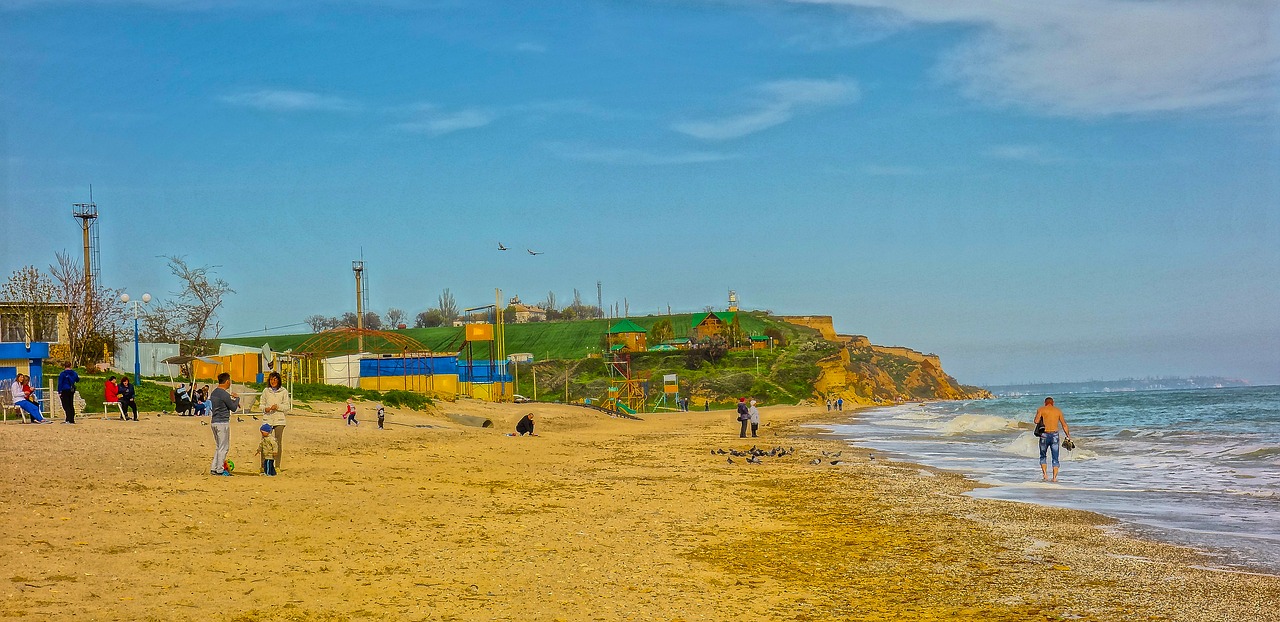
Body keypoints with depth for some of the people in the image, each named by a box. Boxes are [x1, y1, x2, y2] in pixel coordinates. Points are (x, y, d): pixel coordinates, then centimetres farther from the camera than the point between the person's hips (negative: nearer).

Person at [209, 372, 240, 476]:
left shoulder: (214, 392, 11)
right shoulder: (224, 394, -17)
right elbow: (233, 408, -8)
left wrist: (233, 400, 16)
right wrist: (237, 398, 7)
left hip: (214, 422, 9)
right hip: (222, 422, -9)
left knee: (219, 447, 16)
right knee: (223, 447, -1)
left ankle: (213, 468, 14)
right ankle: (220, 470, 0)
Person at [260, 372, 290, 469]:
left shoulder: (284, 392, 4)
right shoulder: (266, 391, 10)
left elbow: (287, 407, 4)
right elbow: (262, 404, 15)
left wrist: (278, 406, -13)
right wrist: (265, 408, -7)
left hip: (279, 420, -1)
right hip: (267, 420, 1)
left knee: (278, 443, -1)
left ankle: (277, 465, 7)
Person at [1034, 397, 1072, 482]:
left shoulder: (1041, 409, 4)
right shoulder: (1058, 411, 11)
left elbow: (1036, 421, -10)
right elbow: (1064, 425, 9)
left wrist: (1042, 420, 12)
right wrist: (1068, 436, 12)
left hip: (1044, 435, -1)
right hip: (1055, 435, 1)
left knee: (1043, 457, 17)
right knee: (1055, 458, 7)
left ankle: (1045, 474, 2)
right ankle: (1054, 477, -2)